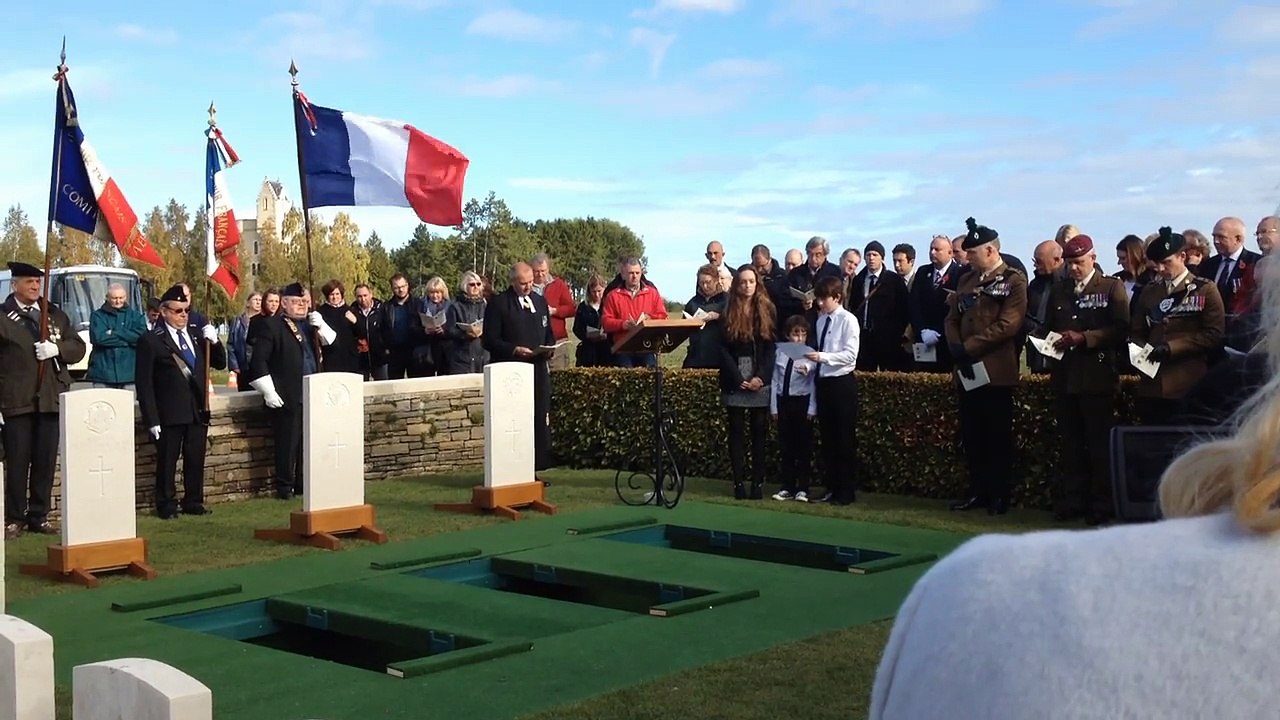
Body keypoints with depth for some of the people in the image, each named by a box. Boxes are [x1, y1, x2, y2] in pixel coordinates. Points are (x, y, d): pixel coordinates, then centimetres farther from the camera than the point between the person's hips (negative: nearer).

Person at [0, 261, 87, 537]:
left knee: (46, 462, 6)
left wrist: (57, 348, -9)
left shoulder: (56, 315, 15)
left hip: (51, 399, 4)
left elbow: (78, 347, 13)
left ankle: (39, 516, 15)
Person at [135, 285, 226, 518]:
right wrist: (151, 419, -12)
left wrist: (214, 341, -4)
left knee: (195, 460, 10)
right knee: (167, 462, 2)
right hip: (169, 413, -5)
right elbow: (144, 383, -7)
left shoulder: (197, 335, 11)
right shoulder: (151, 341, -5)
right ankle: (166, 505, 12)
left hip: (198, 410, 5)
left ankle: (193, 502, 21)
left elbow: (220, 363, 15)